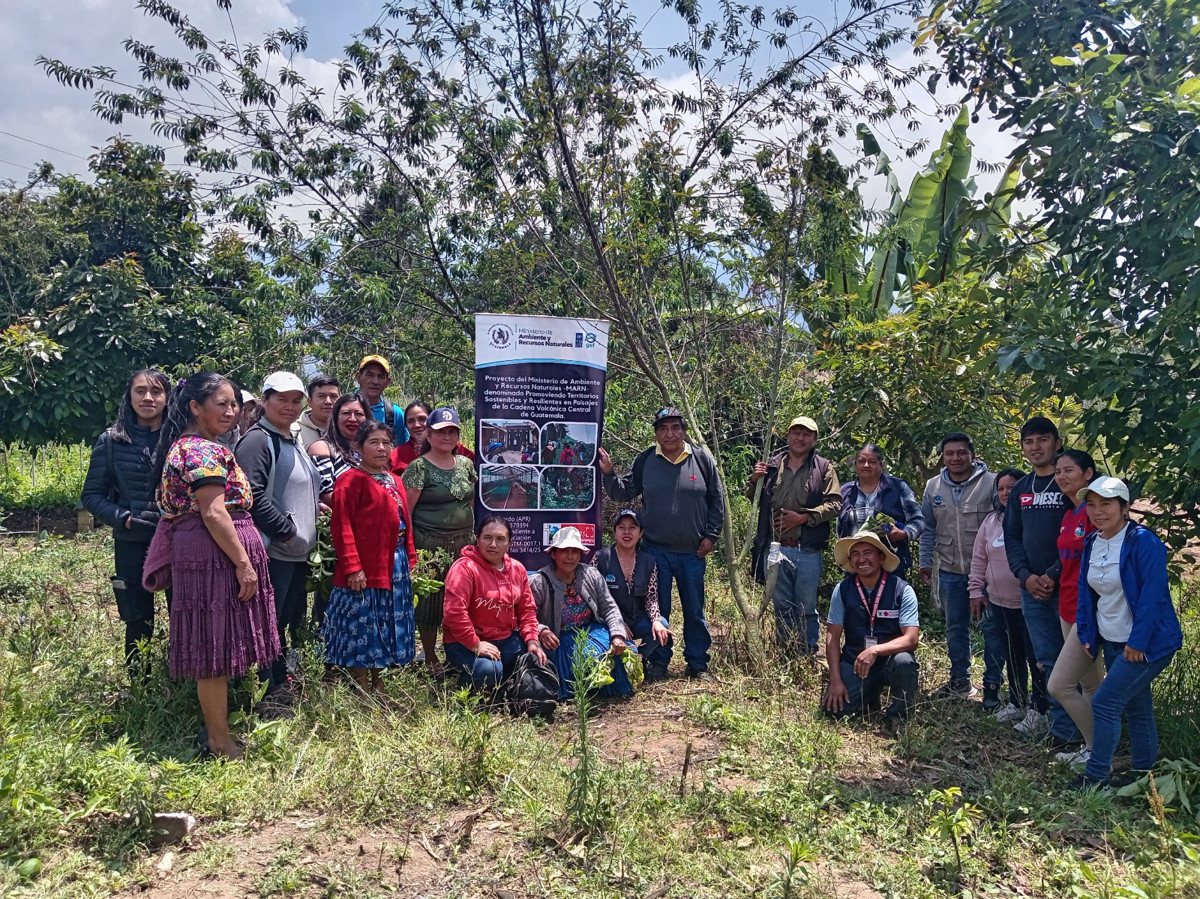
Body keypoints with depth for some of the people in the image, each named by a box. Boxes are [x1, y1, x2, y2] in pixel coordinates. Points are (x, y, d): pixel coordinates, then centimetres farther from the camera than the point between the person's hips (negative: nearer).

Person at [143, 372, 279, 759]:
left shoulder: (183, 445, 18)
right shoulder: (207, 450, -15)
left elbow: (179, 507, 22)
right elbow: (214, 513, -22)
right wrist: (244, 563, -19)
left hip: (194, 553, 11)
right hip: (216, 553, -11)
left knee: (213, 647, 17)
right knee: (217, 646, -1)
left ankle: (214, 729, 29)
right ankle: (220, 742, 10)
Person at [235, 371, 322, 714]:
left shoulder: (293, 443, 18)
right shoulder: (257, 440, -11)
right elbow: (253, 494, -22)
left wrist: (309, 535, 17)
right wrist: (286, 529, -18)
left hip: (298, 551, 10)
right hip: (273, 551, -10)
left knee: (292, 620, 17)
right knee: (272, 623, -3)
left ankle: (284, 685, 29)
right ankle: (271, 694, 6)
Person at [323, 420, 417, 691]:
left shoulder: (393, 481, 14)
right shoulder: (351, 480, -11)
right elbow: (341, 527, -18)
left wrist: (410, 560, 10)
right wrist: (352, 567, -23)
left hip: (396, 566, 8)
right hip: (365, 569, -8)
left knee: (386, 630, 16)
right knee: (362, 630, 2)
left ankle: (378, 684, 29)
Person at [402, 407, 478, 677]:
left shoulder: (466, 464, 11)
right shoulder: (418, 468, -6)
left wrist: (471, 533, 14)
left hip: (463, 543, 5)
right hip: (430, 544, -5)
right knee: (430, 602, 3)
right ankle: (431, 660, 19)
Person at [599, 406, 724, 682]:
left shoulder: (702, 458, 0)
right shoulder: (645, 460, 1)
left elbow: (717, 500, 5)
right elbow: (624, 493, 8)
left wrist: (711, 535, 0)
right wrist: (608, 473, -8)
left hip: (693, 551, 0)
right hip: (656, 549, 0)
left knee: (695, 610, 11)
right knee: (658, 610, 7)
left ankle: (698, 664, 23)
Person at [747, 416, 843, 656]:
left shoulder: (823, 468, 2)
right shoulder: (772, 465, 9)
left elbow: (834, 504, -5)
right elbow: (752, 499, 18)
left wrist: (803, 517, -15)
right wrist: (754, 480, -3)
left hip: (807, 551, -3)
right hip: (775, 548, 3)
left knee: (807, 609, 7)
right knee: (781, 606, 13)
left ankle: (809, 656, 19)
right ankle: (785, 654, 25)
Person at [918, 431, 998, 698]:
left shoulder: (991, 483, -9)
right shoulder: (933, 487, 5)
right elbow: (928, 529, 11)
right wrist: (925, 563, 9)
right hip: (950, 571, 4)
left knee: (992, 626, 6)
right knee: (955, 627, 14)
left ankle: (993, 683, 19)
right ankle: (960, 681, 27)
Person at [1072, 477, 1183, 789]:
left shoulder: (1143, 542, -17)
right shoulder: (1091, 544, 5)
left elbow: (1153, 596, -20)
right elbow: (1085, 592, 11)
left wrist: (1137, 643, -20)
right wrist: (1087, 634, 5)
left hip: (1147, 643, -7)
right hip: (1112, 642, 7)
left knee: (1105, 703, -9)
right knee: (1135, 708, 16)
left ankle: (1095, 777, 0)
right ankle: (1143, 774, 27)